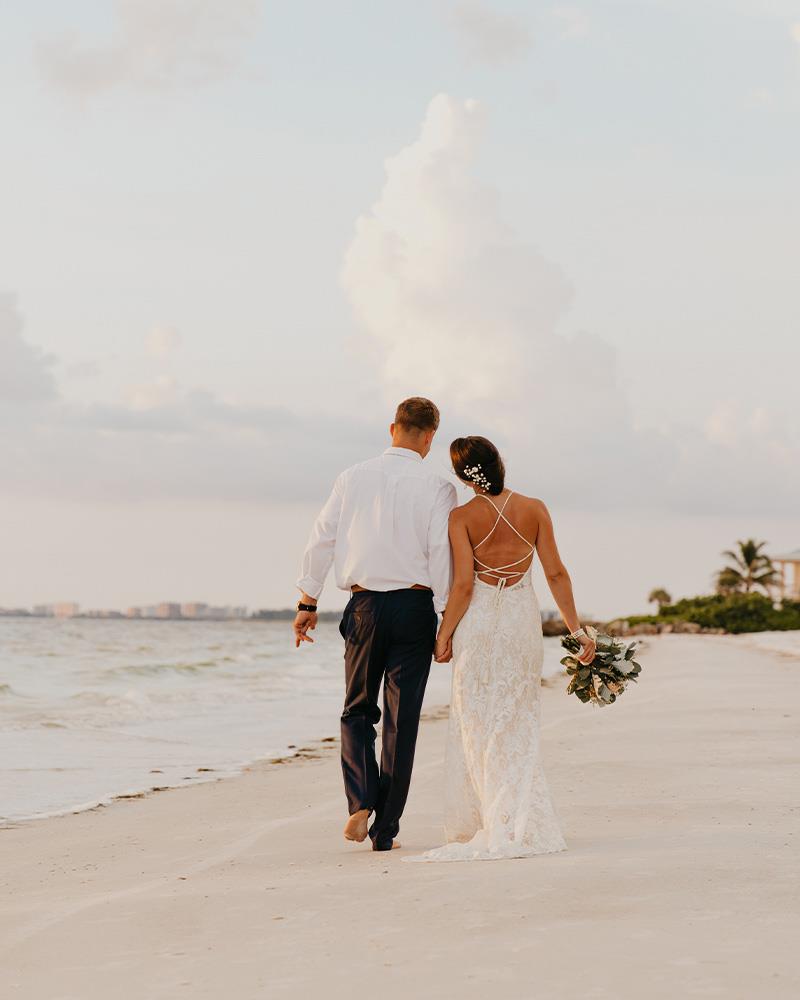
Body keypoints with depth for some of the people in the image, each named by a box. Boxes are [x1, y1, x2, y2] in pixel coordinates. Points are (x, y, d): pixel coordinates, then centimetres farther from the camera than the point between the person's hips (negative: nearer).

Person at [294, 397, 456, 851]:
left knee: (358, 711, 16)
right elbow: (442, 554, -10)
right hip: (415, 606, -2)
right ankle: (386, 828, 7)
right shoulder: (438, 488, -5)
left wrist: (308, 602, 13)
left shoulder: (354, 478, 3)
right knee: (401, 720, 6)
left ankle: (361, 802, -6)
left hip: (365, 606, 2)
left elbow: (322, 540, 5)